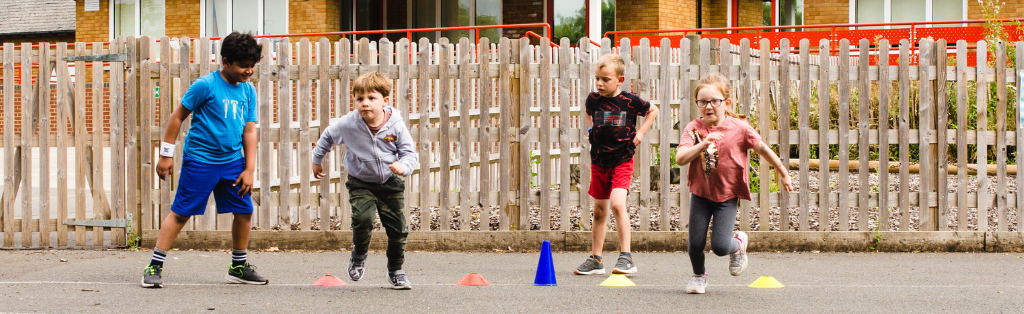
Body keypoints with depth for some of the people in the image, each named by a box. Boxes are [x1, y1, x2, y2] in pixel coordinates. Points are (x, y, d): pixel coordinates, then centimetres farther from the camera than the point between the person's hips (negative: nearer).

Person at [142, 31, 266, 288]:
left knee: (244, 211, 5)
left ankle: (238, 267, 21)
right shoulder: (206, 85, -11)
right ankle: (155, 266, 1)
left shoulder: (248, 91, 6)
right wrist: (166, 154, -4)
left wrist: (249, 169, 3)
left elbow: (249, 130, 9)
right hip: (200, 160, -6)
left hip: (232, 161, 6)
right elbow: (177, 117, -4)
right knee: (181, 212, -4)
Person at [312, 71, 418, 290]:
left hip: (390, 182, 1)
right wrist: (317, 160, 18)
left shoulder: (396, 125, -16)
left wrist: (404, 166, -30)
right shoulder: (348, 124, -15)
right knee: (362, 218, -24)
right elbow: (327, 137, 6)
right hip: (360, 183, -1)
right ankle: (359, 256, 7)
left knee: (397, 228, 1)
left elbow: (409, 151, -7)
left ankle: (396, 270, 23)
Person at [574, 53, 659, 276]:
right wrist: (591, 129, 9)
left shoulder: (630, 101, -9)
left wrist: (641, 132, 1)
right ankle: (596, 260, 22)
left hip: (622, 160, -4)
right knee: (599, 210, 11)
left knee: (617, 203, -22)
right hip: (599, 162, 4)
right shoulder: (593, 99, 0)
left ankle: (626, 258, -17)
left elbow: (653, 110, 9)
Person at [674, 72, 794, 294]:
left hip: (727, 196, -2)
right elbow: (680, 159, -21)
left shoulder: (739, 128, -10)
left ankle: (738, 244, 26)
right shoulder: (694, 129, -9)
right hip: (700, 193, 2)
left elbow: (762, 149, 3)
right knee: (695, 244, -1)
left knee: (719, 246, -12)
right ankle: (698, 275, 32)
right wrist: (703, 144, -36)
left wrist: (783, 174, 12)